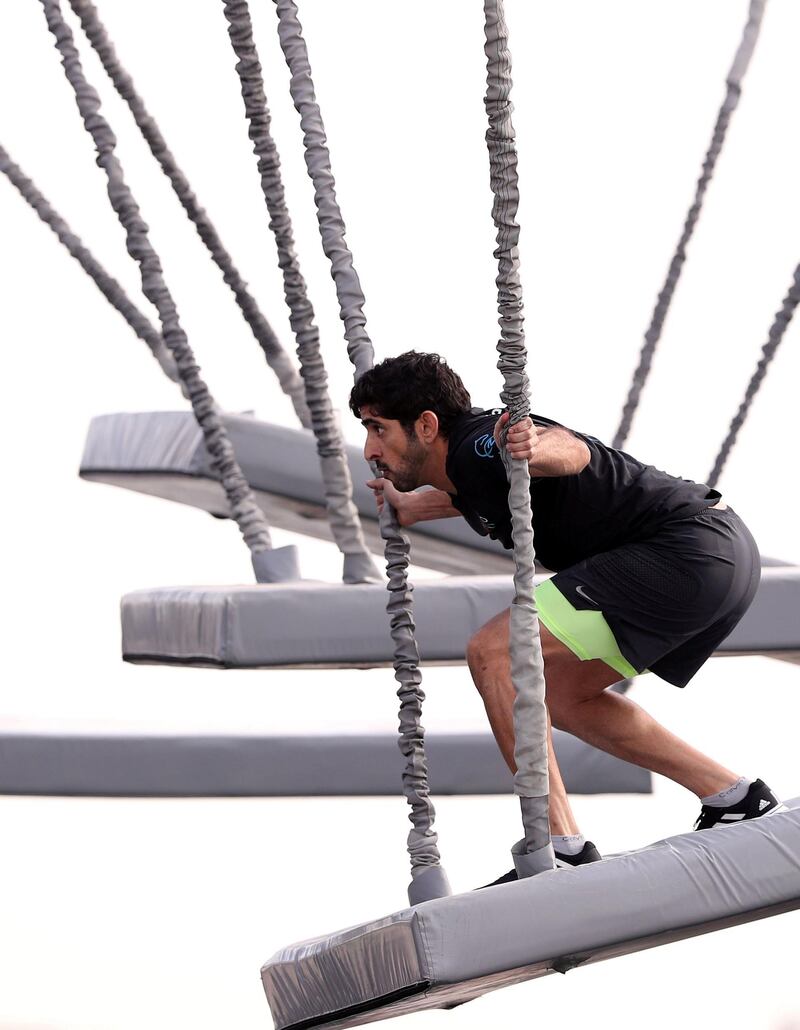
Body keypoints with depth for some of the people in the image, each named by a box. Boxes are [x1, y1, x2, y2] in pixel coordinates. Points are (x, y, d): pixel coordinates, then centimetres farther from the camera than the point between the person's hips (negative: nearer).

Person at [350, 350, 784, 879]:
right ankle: (736, 798, 25)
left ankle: (563, 851, -14)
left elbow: (573, 452, -35)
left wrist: (538, 449, -55)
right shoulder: (467, 461, 15)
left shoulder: (477, 445, -15)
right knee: (562, 694, 23)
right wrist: (412, 508, 46)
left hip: (685, 553, -11)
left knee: (494, 653, -13)